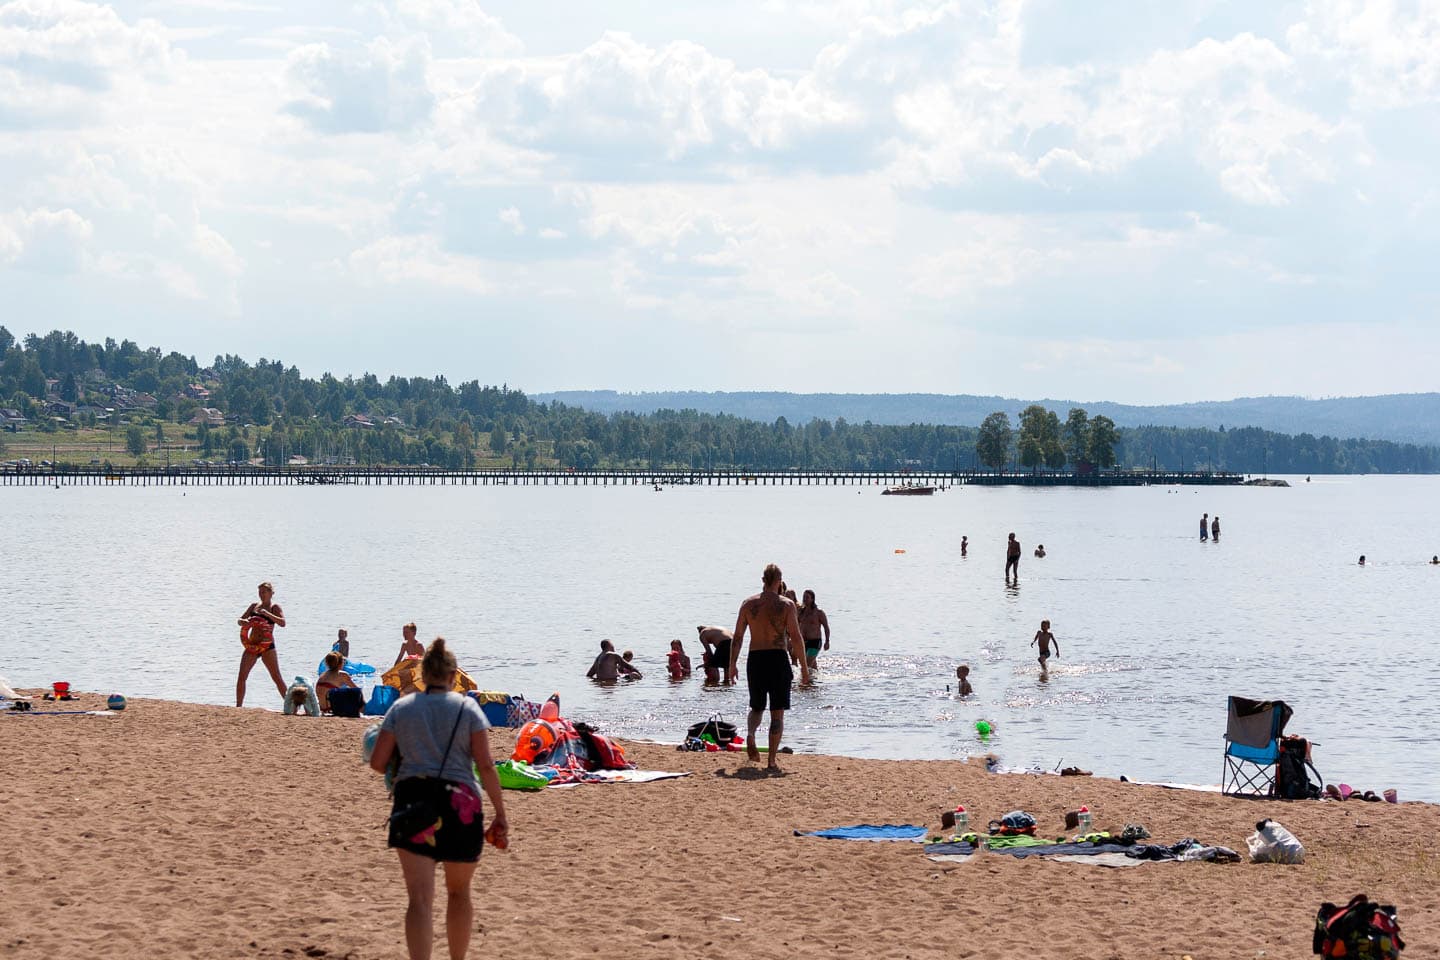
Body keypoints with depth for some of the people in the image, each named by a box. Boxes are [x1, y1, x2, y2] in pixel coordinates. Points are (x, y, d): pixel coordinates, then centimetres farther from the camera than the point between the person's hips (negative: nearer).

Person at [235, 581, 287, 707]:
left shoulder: (274, 607, 0)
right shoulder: (254, 606, 13)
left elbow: (282, 623, -16)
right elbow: (239, 620, 13)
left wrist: (266, 613, -25)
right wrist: (243, 622, -12)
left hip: (267, 646, -5)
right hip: (252, 645, 5)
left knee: (277, 678, -5)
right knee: (241, 676, -3)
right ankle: (238, 706, 3)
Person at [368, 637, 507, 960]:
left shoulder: (401, 708, 6)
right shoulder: (467, 707, 1)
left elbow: (377, 762, 4)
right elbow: (485, 766, -5)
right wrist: (500, 815, -1)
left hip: (412, 798, 0)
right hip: (460, 804, 0)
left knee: (420, 899, -5)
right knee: (459, 891, 20)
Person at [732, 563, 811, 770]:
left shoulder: (748, 604, 4)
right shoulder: (786, 604, -4)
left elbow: (737, 637, 5)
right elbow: (795, 637, -7)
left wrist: (732, 664, 13)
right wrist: (804, 667, 0)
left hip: (755, 659, 3)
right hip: (778, 659, -3)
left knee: (756, 707, 19)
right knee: (777, 712, 4)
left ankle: (751, 734, -14)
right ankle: (772, 761, -1)